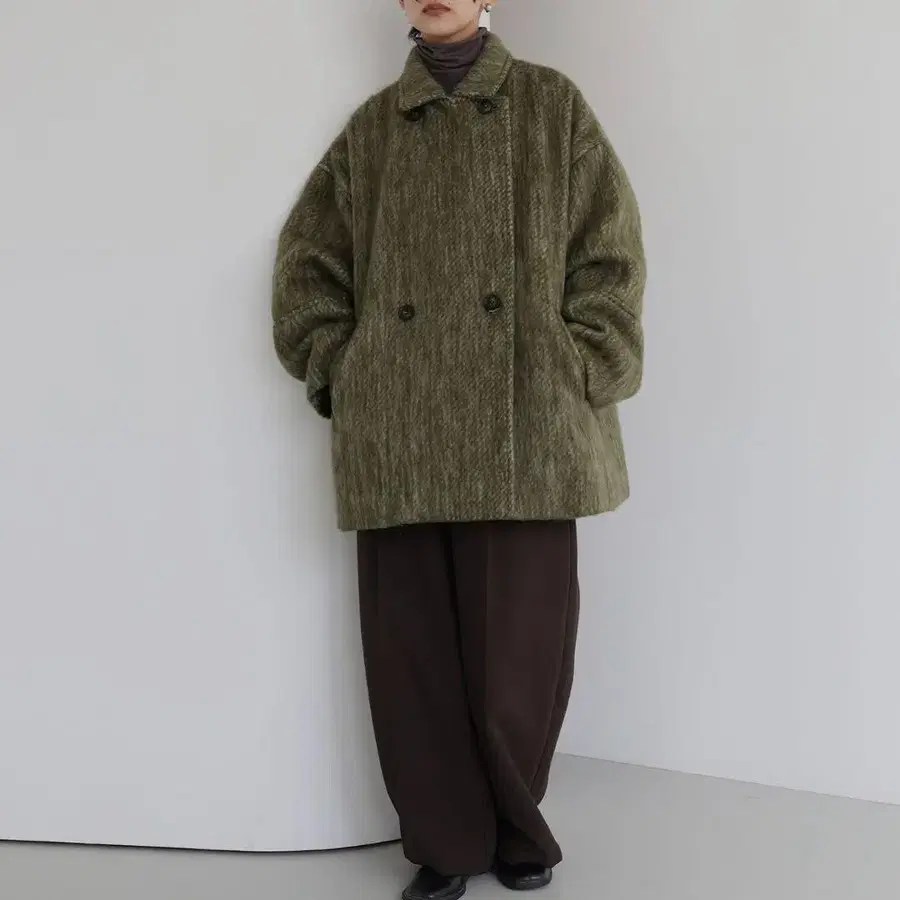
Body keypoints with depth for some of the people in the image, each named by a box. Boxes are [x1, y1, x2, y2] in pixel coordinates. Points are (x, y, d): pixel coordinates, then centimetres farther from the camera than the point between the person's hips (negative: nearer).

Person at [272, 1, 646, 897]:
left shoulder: (553, 105, 11)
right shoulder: (371, 127, 14)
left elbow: (610, 256, 6)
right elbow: (306, 261, 15)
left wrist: (578, 380, -4)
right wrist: (340, 376, 3)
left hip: (526, 437, -1)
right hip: (397, 439, 2)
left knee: (521, 651, 0)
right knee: (414, 654, 4)